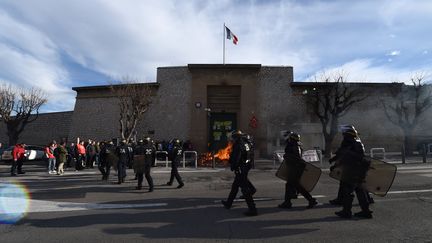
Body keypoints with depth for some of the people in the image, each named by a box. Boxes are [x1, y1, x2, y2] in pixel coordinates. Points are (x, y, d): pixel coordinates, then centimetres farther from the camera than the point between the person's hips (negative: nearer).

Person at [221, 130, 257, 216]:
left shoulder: (238, 145, -18)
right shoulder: (245, 144, 10)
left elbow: (236, 158, -23)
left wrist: (233, 166, -11)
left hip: (240, 169, -10)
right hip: (245, 168, 10)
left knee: (245, 189, -7)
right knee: (234, 186, 22)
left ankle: (252, 210, -4)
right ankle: (228, 203, 38)